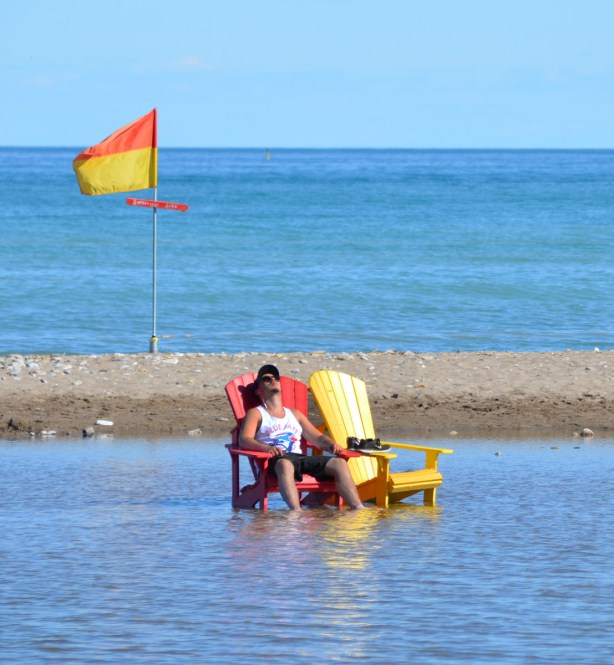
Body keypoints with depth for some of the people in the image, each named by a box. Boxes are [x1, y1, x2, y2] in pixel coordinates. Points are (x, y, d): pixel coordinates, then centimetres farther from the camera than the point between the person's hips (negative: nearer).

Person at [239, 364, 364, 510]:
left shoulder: (295, 414, 34)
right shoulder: (256, 414, 17)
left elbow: (317, 437, 29)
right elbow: (244, 439, -1)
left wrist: (331, 444, 3)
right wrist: (266, 447, -23)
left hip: (301, 459, 6)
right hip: (275, 460, -6)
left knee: (339, 463, -19)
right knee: (285, 464, -43)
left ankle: (358, 509, -33)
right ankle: (296, 511, -62)